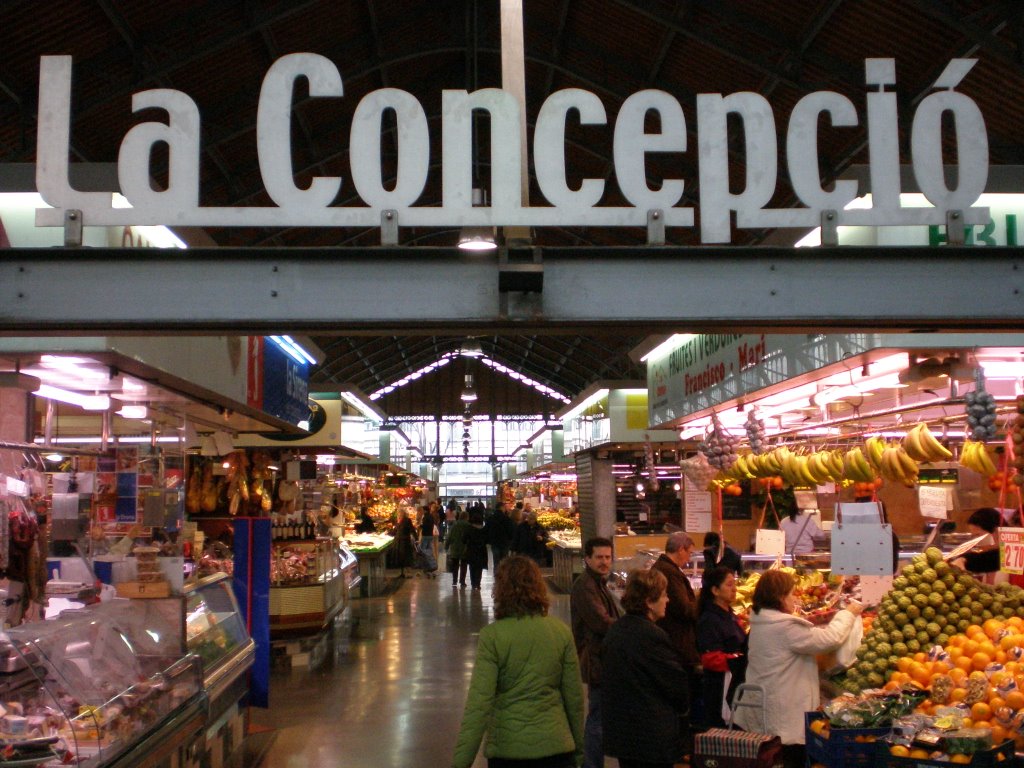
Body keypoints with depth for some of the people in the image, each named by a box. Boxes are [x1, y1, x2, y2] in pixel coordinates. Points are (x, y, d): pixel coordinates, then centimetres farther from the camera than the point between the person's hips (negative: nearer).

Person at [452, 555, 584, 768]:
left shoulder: (492, 636, -12)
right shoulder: (561, 631, -2)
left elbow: (478, 704, -16)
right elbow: (575, 696, 4)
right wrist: (578, 749, 16)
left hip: (507, 750, -2)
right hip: (555, 745, 2)